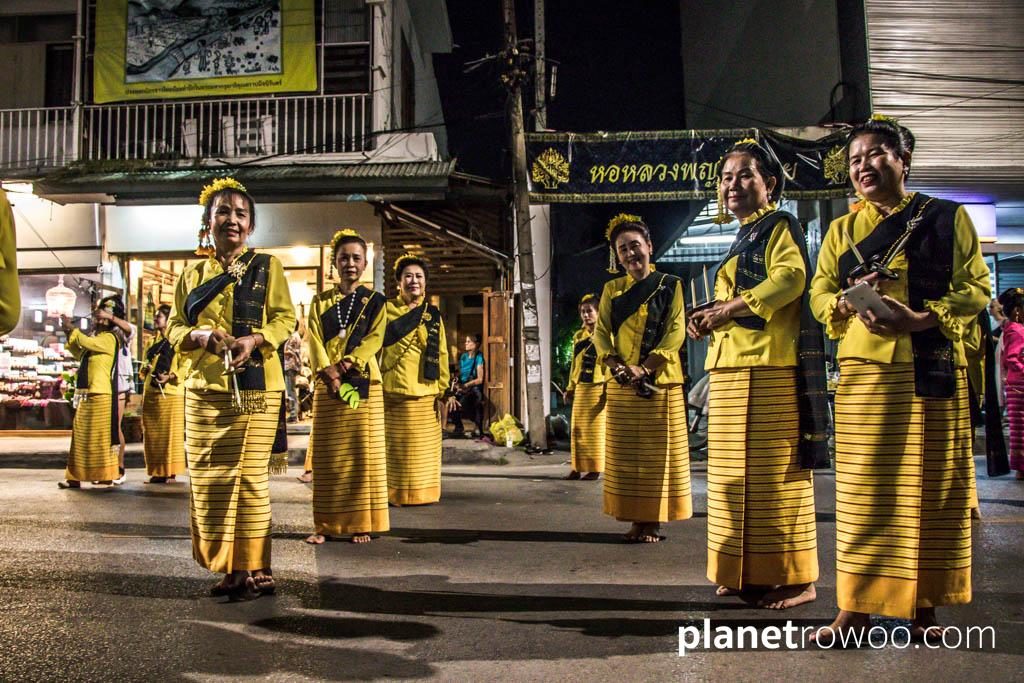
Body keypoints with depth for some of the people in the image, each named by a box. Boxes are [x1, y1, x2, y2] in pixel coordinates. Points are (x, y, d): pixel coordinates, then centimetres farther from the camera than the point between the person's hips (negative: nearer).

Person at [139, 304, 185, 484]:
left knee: (168, 433, -4)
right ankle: (157, 471, 15)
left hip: (169, 393, -8)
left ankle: (169, 471, 0)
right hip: (151, 392, 8)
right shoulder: (155, 340, 19)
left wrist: (170, 377, -23)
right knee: (152, 433, 8)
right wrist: (145, 371, 8)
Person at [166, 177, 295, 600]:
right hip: (203, 389, 4)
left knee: (250, 475, -5)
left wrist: (253, 340, -19)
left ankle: (253, 569, 3)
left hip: (253, 386, -4)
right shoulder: (193, 274, 15)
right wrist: (203, 335, -10)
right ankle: (226, 566, 15)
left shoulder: (266, 267, 6)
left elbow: (285, 318, 0)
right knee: (208, 477, 4)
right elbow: (175, 328, 11)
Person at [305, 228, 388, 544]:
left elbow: (374, 338, -4)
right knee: (326, 456, 1)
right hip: (327, 387, 2)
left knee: (363, 453, -3)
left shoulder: (375, 301, 9)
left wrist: (347, 363, -18)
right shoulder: (320, 302, 13)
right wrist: (329, 373, -15)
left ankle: (362, 523, 3)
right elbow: (315, 341, 1)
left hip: (363, 385, -1)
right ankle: (326, 525, 7)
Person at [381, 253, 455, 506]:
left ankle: (422, 492, 16)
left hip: (425, 392, 2)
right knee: (395, 446, 0)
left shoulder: (433, 315, 12)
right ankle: (395, 493, 10)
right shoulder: (387, 310, 5)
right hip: (393, 390, -2)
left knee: (423, 447, 6)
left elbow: (441, 354, 9)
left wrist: (444, 390, 3)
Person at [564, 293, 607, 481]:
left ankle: (594, 469, 7)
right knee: (577, 428, 6)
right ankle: (577, 467, 13)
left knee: (595, 428, 0)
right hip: (580, 387, 6)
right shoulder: (578, 336, 13)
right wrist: (570, 388, 13)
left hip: (597, 387, -6)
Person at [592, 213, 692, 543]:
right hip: (621, 385, 3)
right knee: (626, 455, 3)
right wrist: (618, 367, -13)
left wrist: (644, 369, -16)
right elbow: (600, 333, 5)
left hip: (661, 382, -3)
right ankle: (636, 520, 11)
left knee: (658, 454, -2)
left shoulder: (670, 285, 4)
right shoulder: (612, 289, 12)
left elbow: (676, 331, -6)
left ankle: (654, 520, 6)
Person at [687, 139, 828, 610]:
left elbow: (790, 277, -18)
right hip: (731, 369, 9)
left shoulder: (779, 226, 0)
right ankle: (747, 572, 17)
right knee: (735, 473, 9)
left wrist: (726, 308, -18)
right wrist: (710, 317, 10)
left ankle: (796, 578, 1)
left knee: (776, 472, -7)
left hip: (769, 368, -9)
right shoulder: (743, 239, 26)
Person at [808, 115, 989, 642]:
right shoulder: (842, 229, 16)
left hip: (933, 369, -1)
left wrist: (921, 318, -15)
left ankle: (923, 606, 13)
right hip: (863, 369, 1)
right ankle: (856, 607, 2)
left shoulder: (948, 217, 9)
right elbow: (819, 294, 10)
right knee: (863, 486, -3)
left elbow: (976, 288, 2)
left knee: (932, 485, 2)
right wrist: (848, 304, -12)